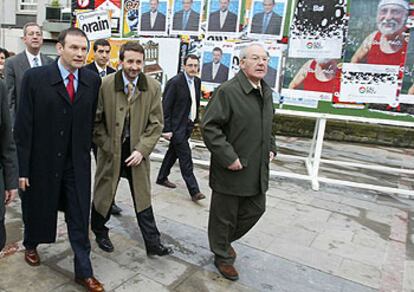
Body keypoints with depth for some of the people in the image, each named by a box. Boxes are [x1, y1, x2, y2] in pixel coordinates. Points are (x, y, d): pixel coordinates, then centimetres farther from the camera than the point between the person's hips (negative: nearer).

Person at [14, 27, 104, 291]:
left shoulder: (93, 80, -2)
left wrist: (86, 149, 3)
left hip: (78, 162, 1)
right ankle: (31, 245, 52)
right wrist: (22, 168, -9)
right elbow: (23, 127, -10)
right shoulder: (35, 77, -10)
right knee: (37, 209, 20)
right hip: (42, 161, -1)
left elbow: (91, 120, 4)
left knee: (80, 219, 6)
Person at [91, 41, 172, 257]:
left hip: (137, 151, 1)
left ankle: (153, 243, 19)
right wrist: (106, 146, -6)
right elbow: (96, 120, -1)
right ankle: (100, 233, 38)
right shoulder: (106, 85, -7)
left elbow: (156, 123, -4)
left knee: (143, 198, 10)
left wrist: (141, 150, -12)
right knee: (103, 194, 14)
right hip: (110, 150, -1)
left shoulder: (153, 87, -4)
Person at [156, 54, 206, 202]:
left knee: (173, 152, 19)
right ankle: (194, 191, 0)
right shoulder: (175, 82, -15)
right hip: (177, 126, -8)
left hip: (188, 125, 8)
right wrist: (166, 129, -17)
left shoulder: (197, 81, 7)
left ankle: (162, 178, 36)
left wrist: (195, 120, 15)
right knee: (185, 158, -5)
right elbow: (166, 107, -16)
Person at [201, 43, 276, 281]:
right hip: (231, 170, -8)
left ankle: (225, 240, 44)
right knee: (225, 216, 9)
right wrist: (228, 157, -21)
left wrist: (271, 148, 11)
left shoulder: (267, 92, 10)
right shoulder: (228, 91, -16)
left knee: (256, 209, 19)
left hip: (258, 170, 8)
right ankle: (223, 257, 34)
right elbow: (209, 127, -19)